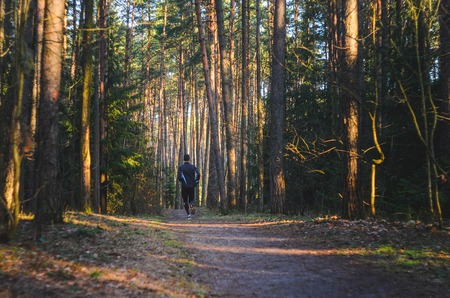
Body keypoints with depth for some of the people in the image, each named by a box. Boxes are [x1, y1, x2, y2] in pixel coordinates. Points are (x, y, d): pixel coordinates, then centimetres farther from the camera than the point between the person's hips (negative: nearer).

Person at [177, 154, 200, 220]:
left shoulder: (181, 167, -2)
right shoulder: (193, 166, 3)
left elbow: (179, 177, -10)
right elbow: (198, 174, -10)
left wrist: (182, 181, 10)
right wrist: (196, 182, 3)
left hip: (184, 186, -2)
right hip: (192, 186, 2)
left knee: (185, 201, 9)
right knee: (191, 199, 18)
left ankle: (189, 214, -4)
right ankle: (191, 205, -17)